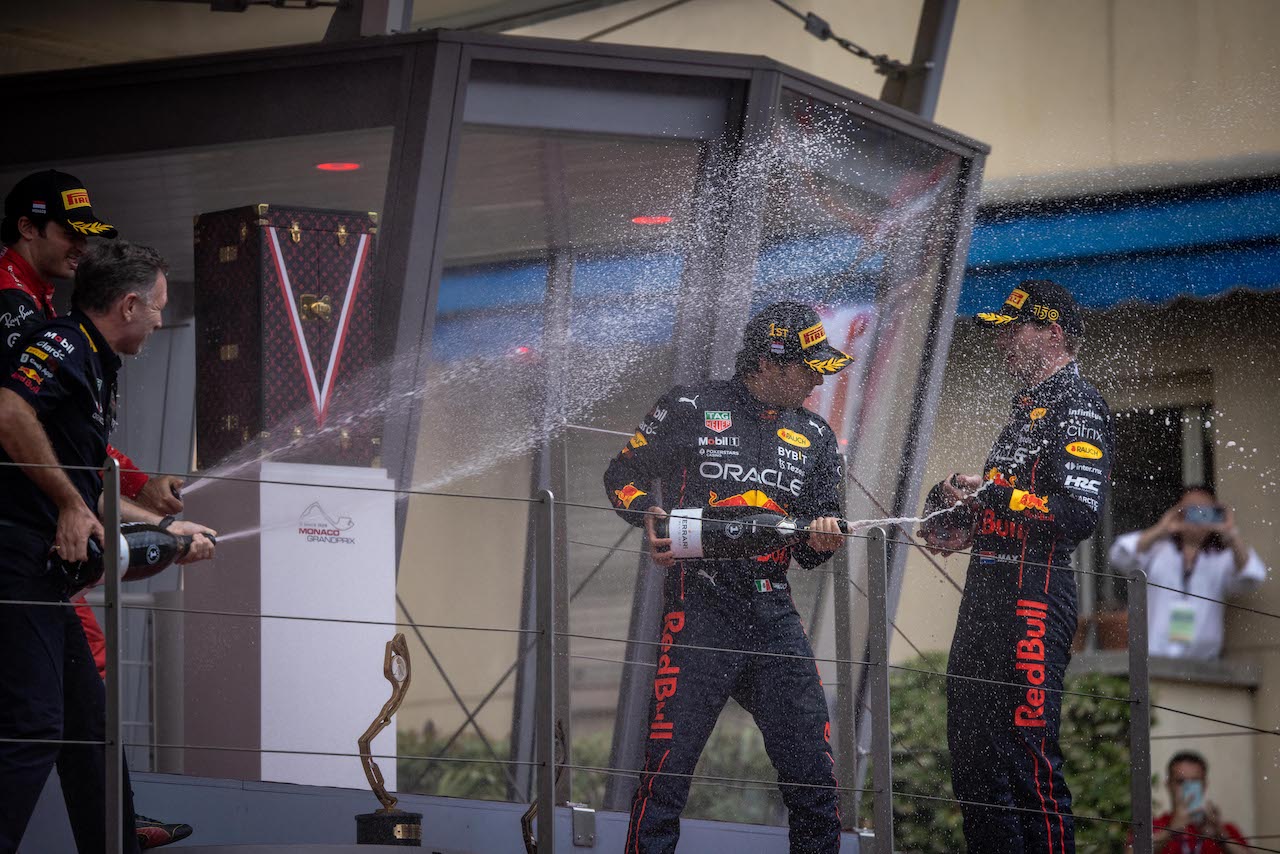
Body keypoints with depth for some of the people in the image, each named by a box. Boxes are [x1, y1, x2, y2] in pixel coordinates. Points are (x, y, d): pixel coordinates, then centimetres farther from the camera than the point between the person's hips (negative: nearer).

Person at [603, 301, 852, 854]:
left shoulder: (815, 439, 17)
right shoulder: (692, 409, 4)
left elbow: (811, 554, 17)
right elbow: (622, 475, 12)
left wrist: (820, 538, -6)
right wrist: (648, 515, -8)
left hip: (773, 613, 4)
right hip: (699, 606, -4)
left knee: (813, 775, 0)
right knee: (668, 763, -11)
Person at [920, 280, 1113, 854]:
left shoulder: (1077, 406, -7)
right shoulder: (1030, 407, 23)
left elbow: (1078, 512, -18)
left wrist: (989, 495, -16)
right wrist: (962, 530, 16)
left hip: (1033, 597, -10)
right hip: (988, 591, 10)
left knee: (1026, 753, -14)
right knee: (971, 753, 10)